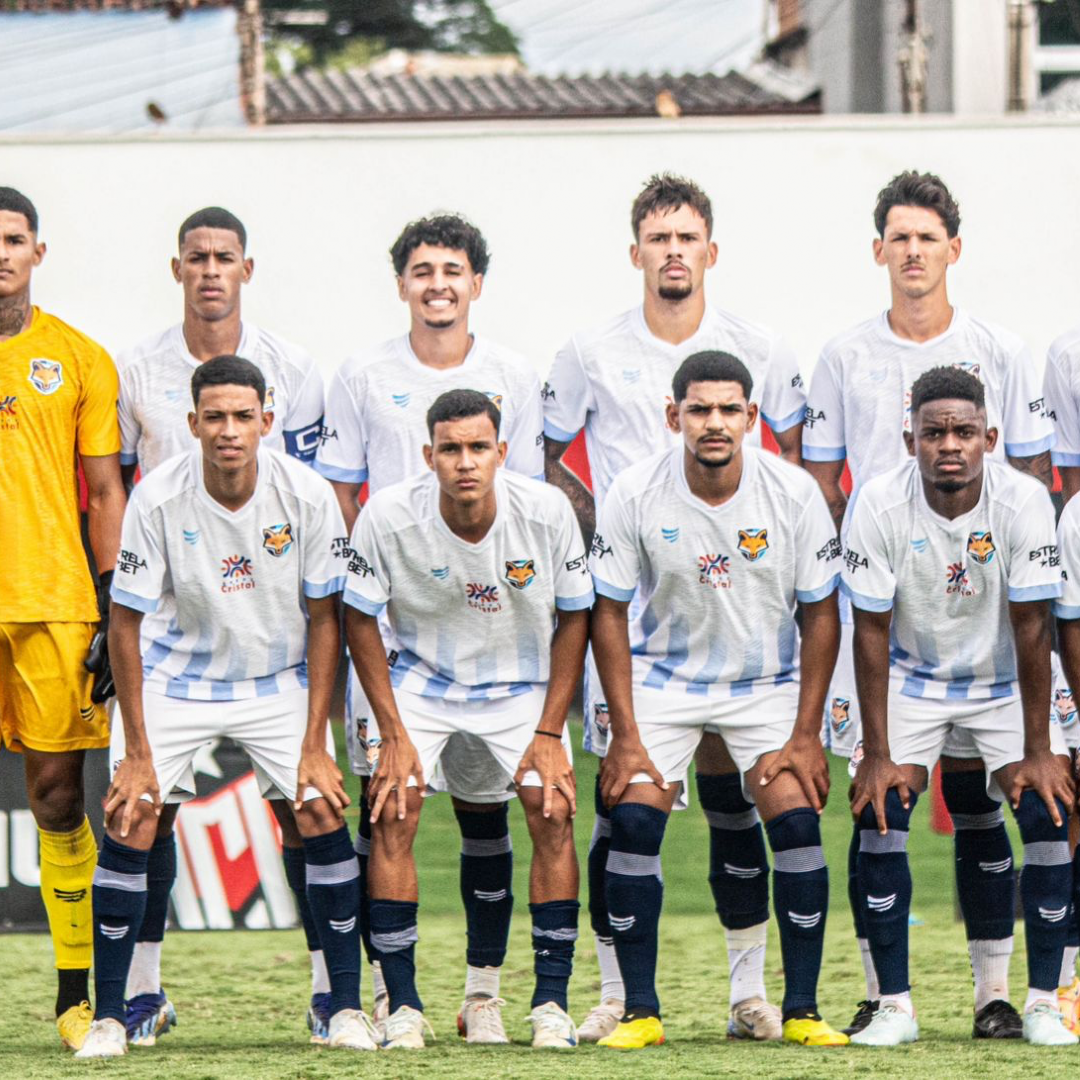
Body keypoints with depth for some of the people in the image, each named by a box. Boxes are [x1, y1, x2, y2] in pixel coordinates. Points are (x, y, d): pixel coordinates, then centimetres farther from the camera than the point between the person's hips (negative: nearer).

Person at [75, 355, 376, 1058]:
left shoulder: (308, 495, -18)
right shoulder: (157, 499, -20)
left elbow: (324, 619, -8)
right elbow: (128, 623, -12)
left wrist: (314, 746, -11)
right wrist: (138, 754, -14)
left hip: (281, 678, 0)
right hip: (176, 677, 0)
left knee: (322, 811, -14)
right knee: (129, 819, -13)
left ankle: (348, 1007, -2)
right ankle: (108, 1016, -4)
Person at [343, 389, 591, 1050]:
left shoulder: (546, 511, -20)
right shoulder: (389, 517, -22)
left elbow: (574, 618, -7)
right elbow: (361, 619, -8)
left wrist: (550, 733, -11)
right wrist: (394, 734, -12)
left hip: (524, 683, 0)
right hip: (420, 679, 0)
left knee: (553, 814, -15)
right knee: (393, 813, -16)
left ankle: (551, 1002, -6)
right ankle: (403, 1005, -8)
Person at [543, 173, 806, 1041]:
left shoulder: (761, 351, 5)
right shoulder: (591, 354, 3)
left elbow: (800, 458, 17)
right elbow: (543, 457, 15)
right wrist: (596, 522, 2)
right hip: (623, 599, 0)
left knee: (731, 789, -2)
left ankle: (751, 990, 5)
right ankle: (619, 993, 2)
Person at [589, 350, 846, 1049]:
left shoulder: (794, 493, -16)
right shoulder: (636, 495, -16)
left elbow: (821, 614, -6)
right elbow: (610, 612, -7)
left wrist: (806, 735, -10)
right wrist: (626, 736, -11)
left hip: (768, 683, 0)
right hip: (663, 678, 0)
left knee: (797, 822, -14)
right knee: (633, 822, -14)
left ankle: (802, 1010, -4)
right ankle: (641, 1011, -5)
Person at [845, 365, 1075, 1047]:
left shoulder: (1024, 500, -24)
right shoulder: (880, 505, -23)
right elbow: (872, 632, -16)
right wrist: (877, 755, -17)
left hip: (1006, 680, 0)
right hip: (913, 677, 0)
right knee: (879, 817, -14)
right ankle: (896, 1007, -4)